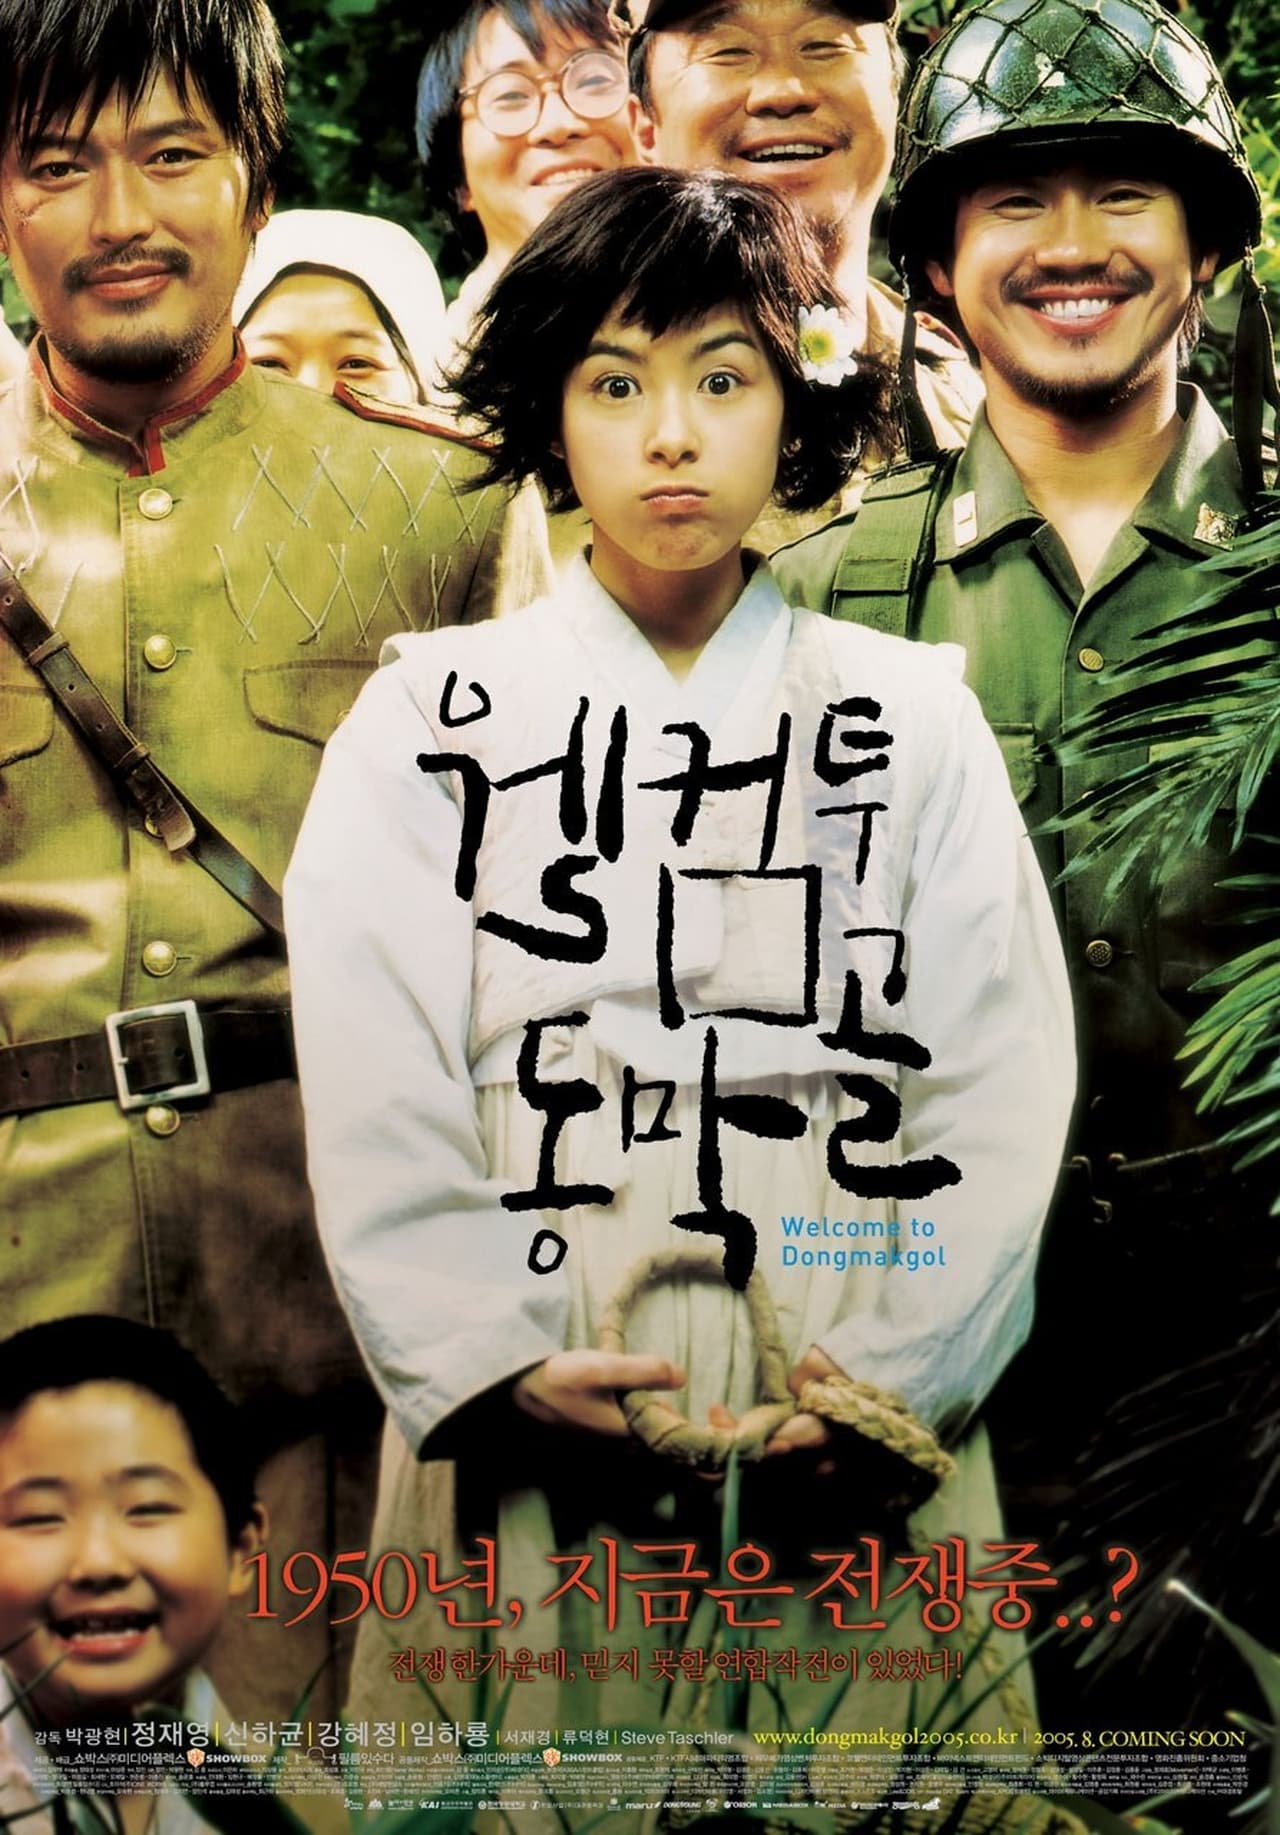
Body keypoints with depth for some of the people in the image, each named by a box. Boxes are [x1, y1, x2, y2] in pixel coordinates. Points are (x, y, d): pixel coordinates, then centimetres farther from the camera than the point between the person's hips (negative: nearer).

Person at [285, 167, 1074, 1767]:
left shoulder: (914, 720, 7)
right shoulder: (431, 714, 6)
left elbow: (1002, 1084, -1)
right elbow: (372, 1091, -2)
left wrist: (899, 1379, -13)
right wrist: (498, 1362, -15)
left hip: (852, 1450, 1)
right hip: (524, 1437, 0)